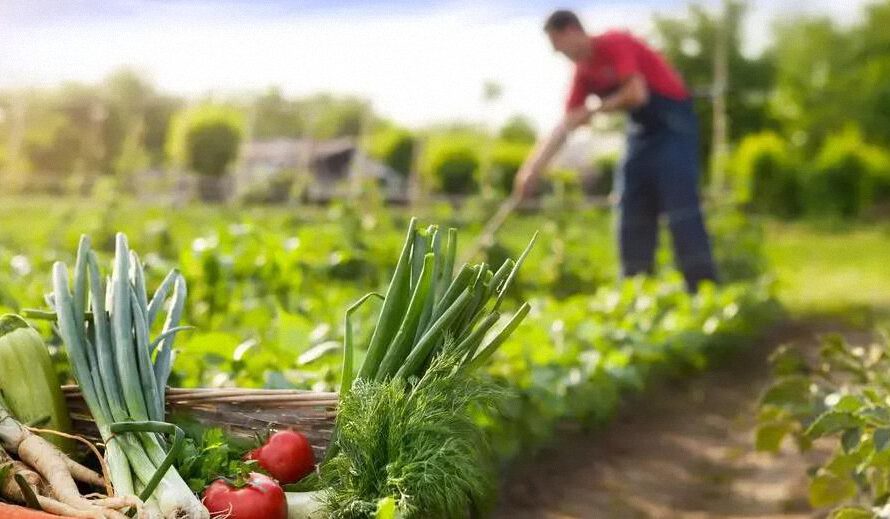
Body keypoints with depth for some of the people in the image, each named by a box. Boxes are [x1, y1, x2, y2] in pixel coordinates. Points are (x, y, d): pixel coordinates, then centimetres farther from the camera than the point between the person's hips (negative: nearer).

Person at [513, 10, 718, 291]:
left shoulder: (614, 44, -16)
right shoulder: (584, 71, 8)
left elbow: (637, 94, -26)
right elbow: (565, 125, 9)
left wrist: (593, 111, -14)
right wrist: (532, 169, 4)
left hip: (673, 123, -8)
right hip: (643, 129, 8)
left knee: (680, 208, -15)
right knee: (632, 211, 4)